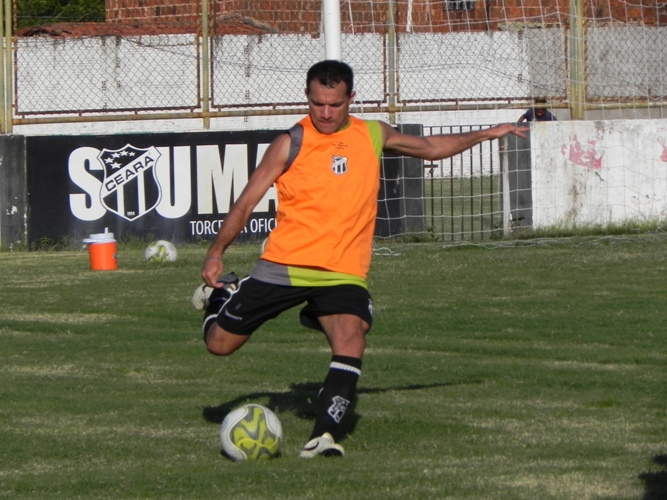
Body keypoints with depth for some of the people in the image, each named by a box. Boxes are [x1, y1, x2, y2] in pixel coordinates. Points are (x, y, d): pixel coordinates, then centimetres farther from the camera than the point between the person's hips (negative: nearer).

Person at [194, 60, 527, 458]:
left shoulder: (372, 136, 8)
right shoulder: (291, 145, -3)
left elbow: (430, 147, 26)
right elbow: (247, 203, 0)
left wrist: (488, 134, 26)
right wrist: (216, 253, -8)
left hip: (343, 272, 2)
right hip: (284, 266, -1)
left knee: (351, 341, -26)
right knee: (220, 343, 4)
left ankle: (323, 436, -27)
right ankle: (220, 293, 37)